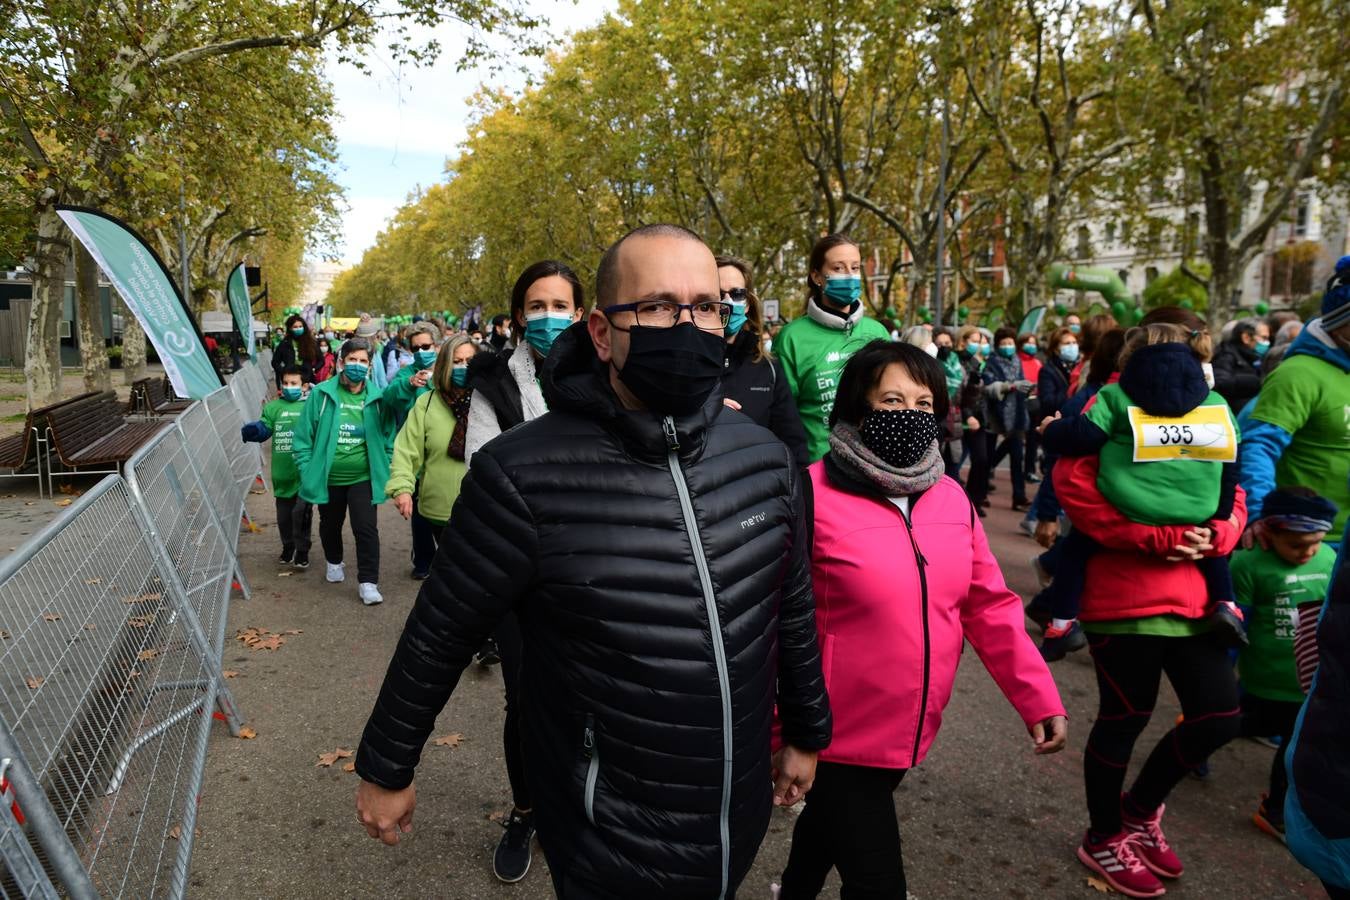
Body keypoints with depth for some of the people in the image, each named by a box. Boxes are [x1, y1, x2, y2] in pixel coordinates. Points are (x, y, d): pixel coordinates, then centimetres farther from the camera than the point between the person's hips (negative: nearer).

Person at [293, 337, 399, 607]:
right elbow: (304, 435, -5)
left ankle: (368, 582, 3)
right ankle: (334, 563, 48)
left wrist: (385, 469, -5)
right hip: (328, 477, 1)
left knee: (366, 528, -9)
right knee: (330, 525, 21)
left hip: (363, 477, -1)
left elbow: (389, 438, 0)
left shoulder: (377, 398, -7)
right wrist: (307, 471, -7)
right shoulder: (321, 393, -9)